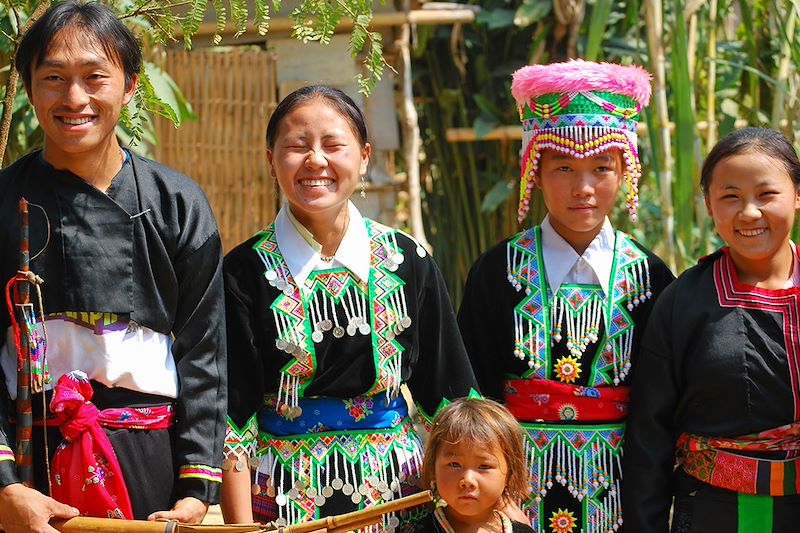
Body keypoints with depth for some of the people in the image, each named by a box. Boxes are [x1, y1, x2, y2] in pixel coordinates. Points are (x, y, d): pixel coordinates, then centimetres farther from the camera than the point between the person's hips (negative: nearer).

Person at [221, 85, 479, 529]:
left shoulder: (408, 262, 2)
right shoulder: (247, 272, -5)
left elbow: (448, 394, 7)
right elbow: (233, 420, -6)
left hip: (396, 491, 2)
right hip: (284, 497, -2)